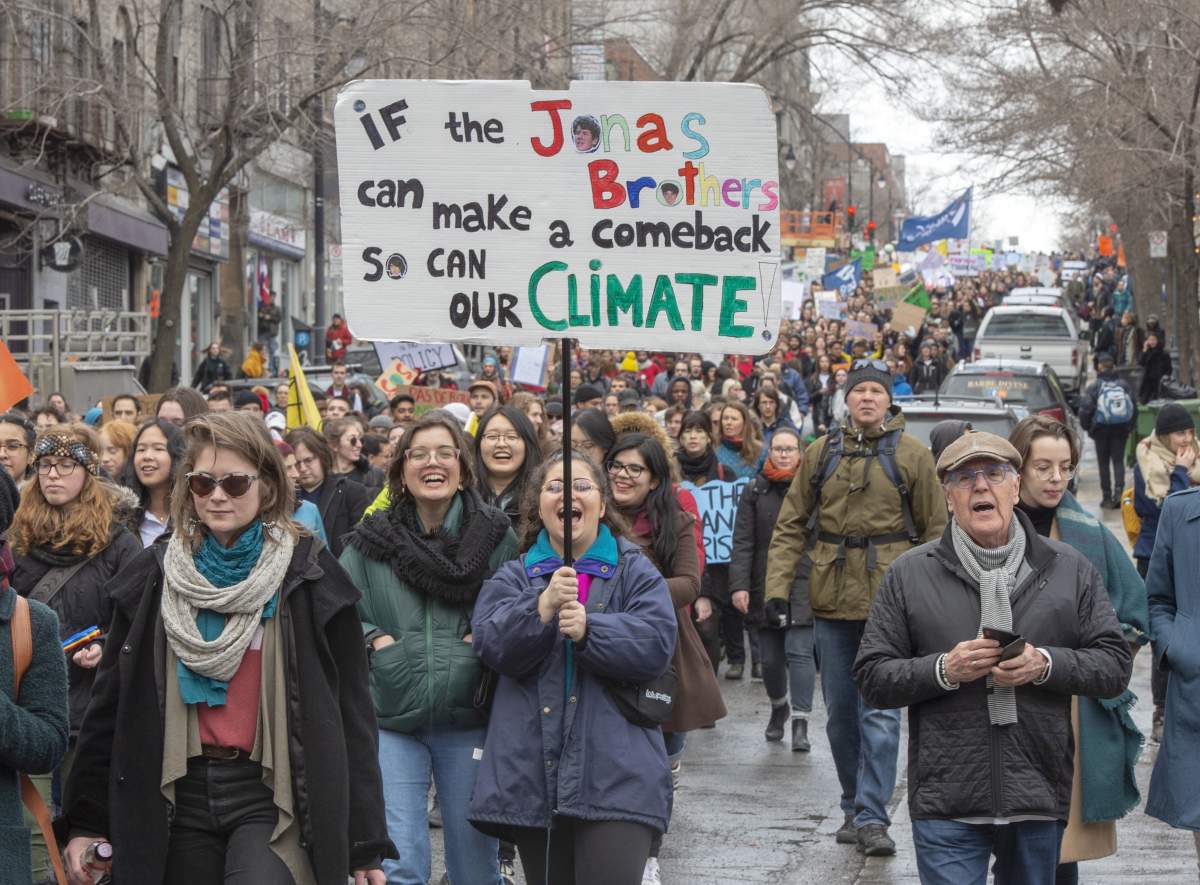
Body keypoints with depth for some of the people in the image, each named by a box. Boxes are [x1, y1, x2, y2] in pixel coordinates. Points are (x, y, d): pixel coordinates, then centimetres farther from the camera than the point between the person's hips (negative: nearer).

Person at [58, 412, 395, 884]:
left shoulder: (309, 575, -1)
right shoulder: (154, 576, 7)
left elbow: (351, 712, -1)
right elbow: (110, 702, 11)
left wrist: (366, 842, -3)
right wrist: (86, 821, 7)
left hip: (271, 795, -3)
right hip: (180, 797, 3)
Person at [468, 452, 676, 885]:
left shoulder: (634, 571, 9)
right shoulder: (514, 576, 14)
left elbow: (656, 642, -7)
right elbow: (490, 643, -4)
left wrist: (589, 630, -21)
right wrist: (544, 605, -20)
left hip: (615, 774, -2)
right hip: (532, 778, 3)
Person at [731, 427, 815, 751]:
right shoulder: (755, 490, 5)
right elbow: (742, 542, 0)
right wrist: (739, 585, -9)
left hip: (803, 585, -2)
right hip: (765, 587, 2)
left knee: (799, 651, -12)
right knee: (770, 657, 9)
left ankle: (800, 722, -11)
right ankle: (778, 707, 34)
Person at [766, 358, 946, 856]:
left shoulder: (911, 456, 1)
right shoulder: (822, 454, 8)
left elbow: (934, 531, 3)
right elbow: (792, 525, 8)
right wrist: (777, 586, -2)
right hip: (832, 601, 3)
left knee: (880, 712, -9)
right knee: (840, 712, 10)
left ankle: (872, 817, -9)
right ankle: (855, 807, 23)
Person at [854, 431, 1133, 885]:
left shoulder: (1071, 569, 7)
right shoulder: (909, 574, 4)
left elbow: (1115, 664, 5)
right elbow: (872, 678, 2)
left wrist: (1046, 664, -13)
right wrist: (943, 670, -15)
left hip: (1039, 799, 2)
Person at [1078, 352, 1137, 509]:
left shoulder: (1093, 387, -8)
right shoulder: (1124, 385, 2)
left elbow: (1085, 409, -12)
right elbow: (1134, 406, 6)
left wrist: (1086, 426, 5)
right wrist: (1129, 427, 17)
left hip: (1101, 429, -2)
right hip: (1121, 430, 2)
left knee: (1104, 462, 7)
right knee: (1118, 460, 6)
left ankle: (1106, 496, 7)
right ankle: (1119, 489, -15)